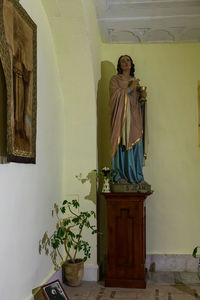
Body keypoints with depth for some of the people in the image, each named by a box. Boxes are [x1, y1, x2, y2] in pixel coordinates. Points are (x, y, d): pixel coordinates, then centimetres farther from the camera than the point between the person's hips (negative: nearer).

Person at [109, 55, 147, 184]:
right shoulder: (115, 79, 7)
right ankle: (120, 176, -5)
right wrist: (129, 88, -11)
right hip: (121, 116, -4)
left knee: (136, 145, -1)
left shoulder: (136, 81, 21)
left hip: (134, 117, 4)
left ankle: (137, 176, 5)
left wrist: (142, 95, 1)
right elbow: (115, 94, -8)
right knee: (122, 145, -9)